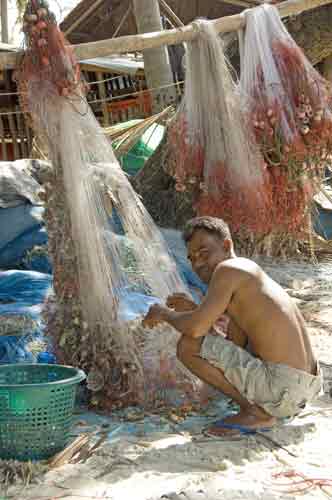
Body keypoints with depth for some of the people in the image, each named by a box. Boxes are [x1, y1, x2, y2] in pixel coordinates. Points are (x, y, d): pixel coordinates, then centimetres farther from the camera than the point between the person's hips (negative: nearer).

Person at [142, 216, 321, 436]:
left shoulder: (228, 268, -9)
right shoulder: (243, 285, 19)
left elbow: (196, 328, -18)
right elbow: (234, 347, 21)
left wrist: (165, 313, 2)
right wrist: (194, 310, 15)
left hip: (282, 388, -10)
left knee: (189, 345, -7)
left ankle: (257, 412, -3)